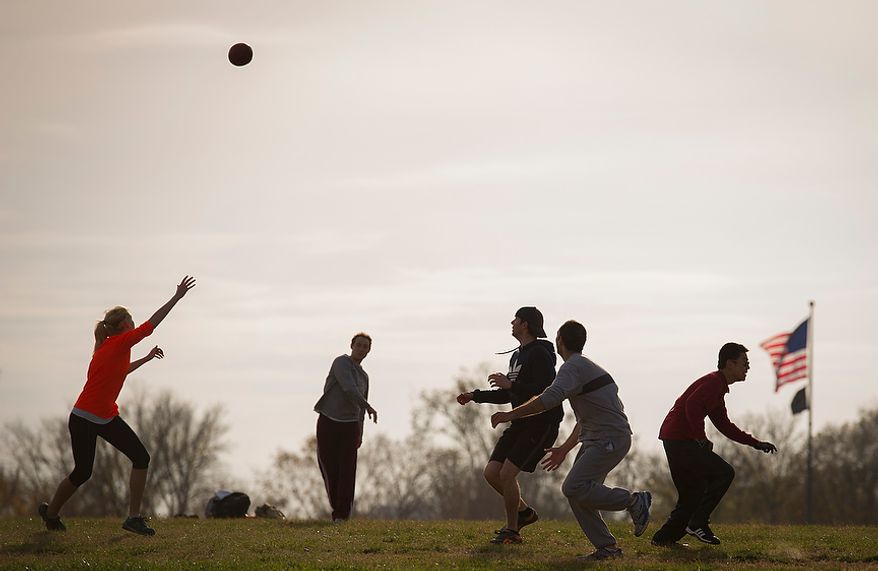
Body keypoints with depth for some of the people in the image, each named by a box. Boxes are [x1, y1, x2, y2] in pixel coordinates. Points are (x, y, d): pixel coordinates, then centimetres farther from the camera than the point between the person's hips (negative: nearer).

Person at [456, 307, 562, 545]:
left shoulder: (540, 355, -14)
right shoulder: (517, 356, 16)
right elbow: (508, 395, 26)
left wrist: (511, 385, -27)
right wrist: (474, 396, 19)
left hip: (542, 425, -10)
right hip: (521, 424, 10)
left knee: (507, 473, -15)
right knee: (491, 473, 3)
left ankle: (512, 531, -2)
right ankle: (524, 512, 21)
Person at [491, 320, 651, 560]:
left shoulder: (573, 367, -12)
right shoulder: (585, 366, 22)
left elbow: (550, 398, -29)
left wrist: (511, 415, -25)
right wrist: (565, 449, 29)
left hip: (611, 439, -10)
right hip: (594, 440, 10)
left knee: (574, 488, -20)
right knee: (577, 494, 5)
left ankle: (634, 501, -9)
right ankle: (606, 547, 5)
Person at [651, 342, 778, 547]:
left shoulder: (719, 387, 22)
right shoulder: (713, 382, -11)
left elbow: (724, 424, 27)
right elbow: (692, 404, -27)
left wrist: (756, 444, 23)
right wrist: (701, 438, -23)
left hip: (672, 440, 10)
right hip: (680, 440, -10)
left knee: (692, 495, 14)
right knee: (724, 473, -11)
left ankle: (664, 538, 14)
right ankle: (698, 523, -10)